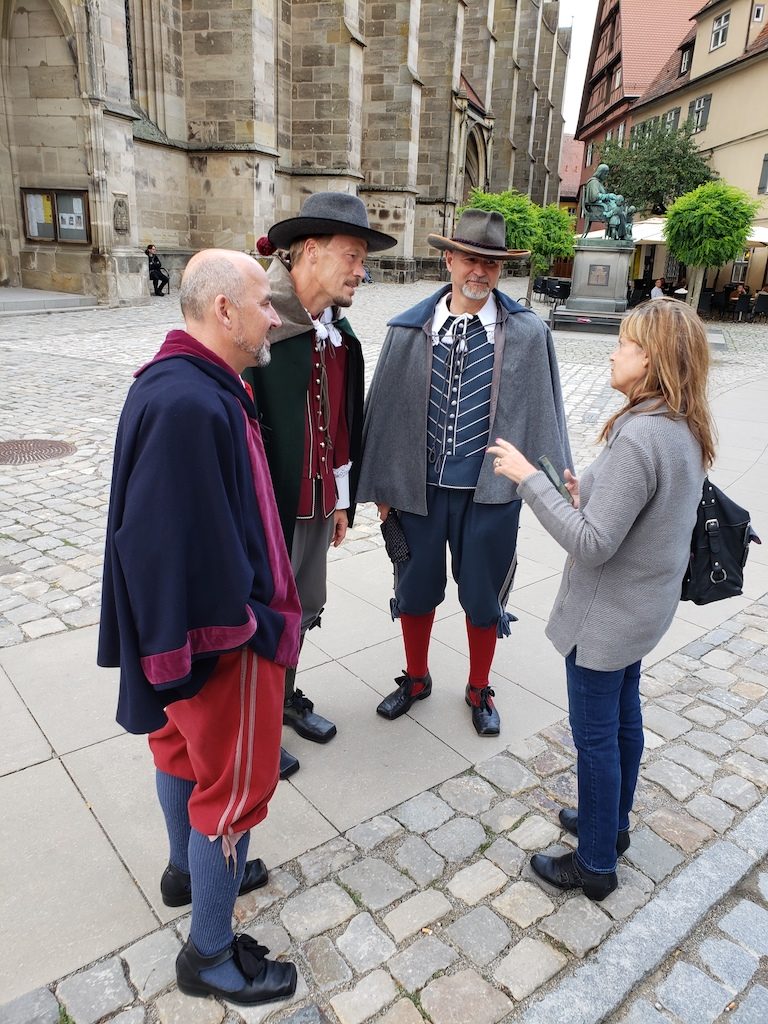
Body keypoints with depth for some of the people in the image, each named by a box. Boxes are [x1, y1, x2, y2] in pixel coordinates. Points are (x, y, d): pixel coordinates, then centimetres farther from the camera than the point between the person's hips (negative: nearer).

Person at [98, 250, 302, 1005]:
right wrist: (247, 628, -18)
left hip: (179, 624, 10)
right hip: (219, 636, -10)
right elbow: (194, 544, -31)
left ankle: (189, 870, 52)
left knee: (184, 746, 26)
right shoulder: (190, 405, -30)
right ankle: (209, 955, 29)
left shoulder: (185, 384, 3)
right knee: (234, 785, 8)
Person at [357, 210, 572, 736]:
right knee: (415, 588, 18)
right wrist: (382, 486, 3)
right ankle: (416, 678, 44)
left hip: (492, 492, -1)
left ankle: (480, 689, 41)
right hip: (419, 488, 2)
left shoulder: (529, 333, -5)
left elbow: (545, 413, -1)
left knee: (483, 595, 15)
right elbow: (385, 411, 1)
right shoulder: (409, 331, -3)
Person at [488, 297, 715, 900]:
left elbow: (592, 545, -30)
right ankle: (613, 822, 46)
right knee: (623, 716, 24)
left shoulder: (639, 436, -29)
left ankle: (596, 864, 29)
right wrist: (593, 495, 4)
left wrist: (529, 477, -25)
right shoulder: (687, 430, 1)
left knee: (595, 733, 8)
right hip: (646, 602, 9)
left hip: (607, 613, -9)